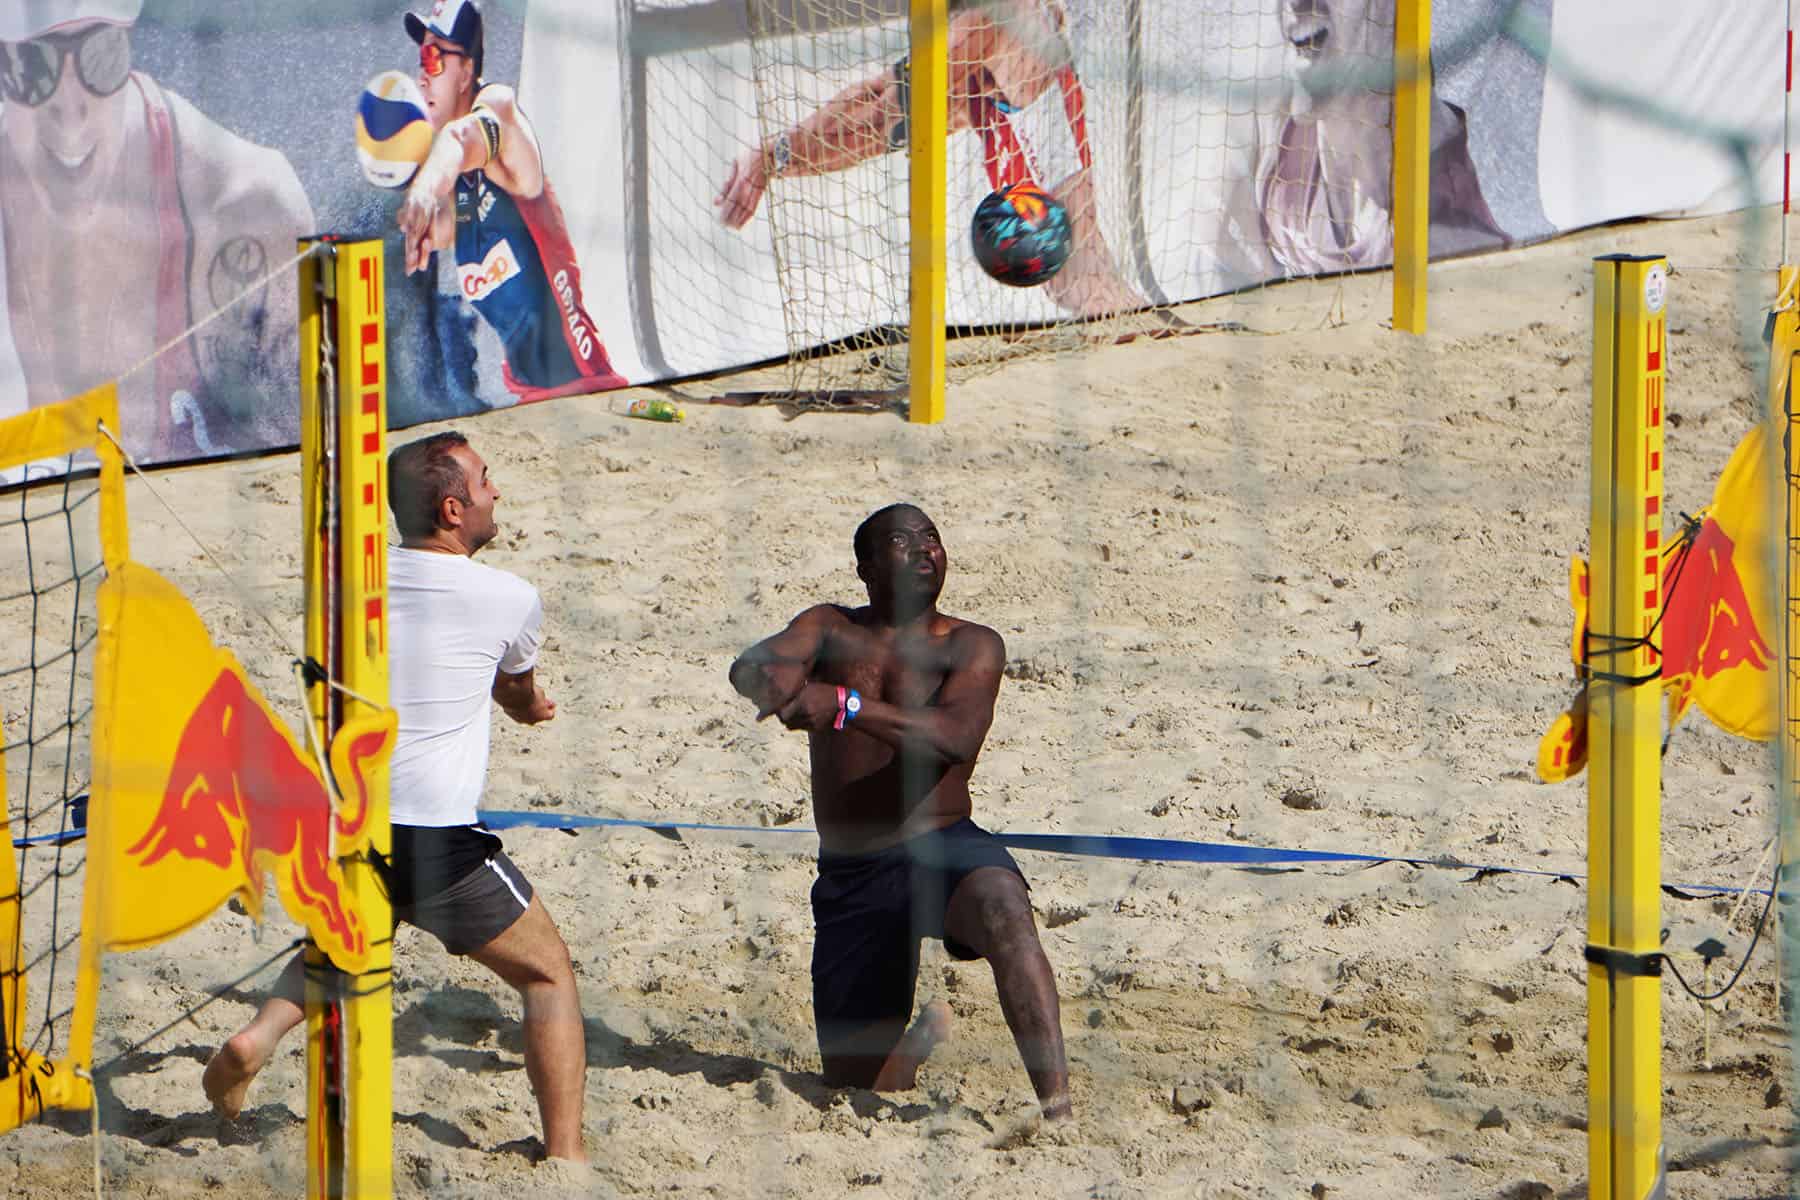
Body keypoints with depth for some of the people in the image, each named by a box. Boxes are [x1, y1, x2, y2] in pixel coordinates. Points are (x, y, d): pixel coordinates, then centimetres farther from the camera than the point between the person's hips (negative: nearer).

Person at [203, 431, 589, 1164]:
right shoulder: (509, 599, -4)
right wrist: (528, 706, 44)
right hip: (437, 844, -5)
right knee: (548, 975, 14)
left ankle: (260, 1035, 11)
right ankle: (565, 1154, 7)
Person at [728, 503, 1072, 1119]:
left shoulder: (972, 646, 0)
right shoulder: (831, 628, 8)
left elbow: (958, 736, -21)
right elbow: (749, 667, -11)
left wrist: (846, 705, -35)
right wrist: (772, 674, -39)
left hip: (945, 848, -3)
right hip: (851, 876, 3)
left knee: (1002, 909, -41)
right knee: (858, 1087, 6)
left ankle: (1059, 1108, -47)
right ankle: (925, 1031, 43)